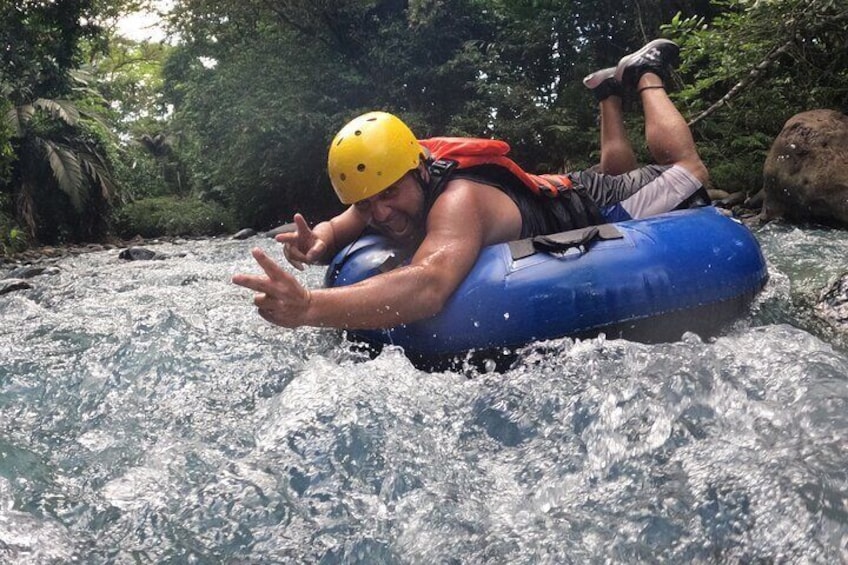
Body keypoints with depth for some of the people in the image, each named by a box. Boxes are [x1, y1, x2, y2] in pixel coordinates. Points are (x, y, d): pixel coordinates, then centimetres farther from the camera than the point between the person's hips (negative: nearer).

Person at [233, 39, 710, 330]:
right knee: (618, 172, 37)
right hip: (547, 190, 6)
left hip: (588, 209, -6)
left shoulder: (458, 201, -50)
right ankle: (611, 94, 51)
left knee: (686, 168, 18)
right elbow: (336, 229, -18)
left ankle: (645, 75, 32)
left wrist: (310, 308, -78)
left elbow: (428, 286, -67)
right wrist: (318, 241, -44)